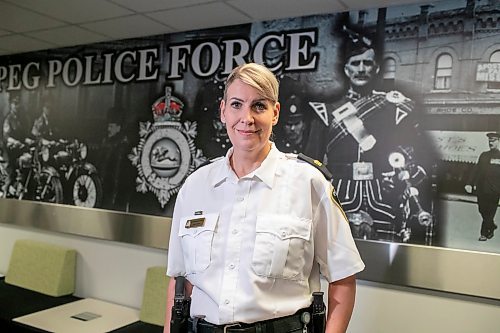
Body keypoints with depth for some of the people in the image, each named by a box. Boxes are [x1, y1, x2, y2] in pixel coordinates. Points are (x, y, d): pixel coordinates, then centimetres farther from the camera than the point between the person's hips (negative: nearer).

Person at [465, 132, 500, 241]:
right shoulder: (483, 155, 13)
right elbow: (476, 170, 11)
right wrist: (470, 183, 2)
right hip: (481, 189, 4)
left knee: (489, 213, 0)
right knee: (482, 210, 11)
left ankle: (484, 233, 7)